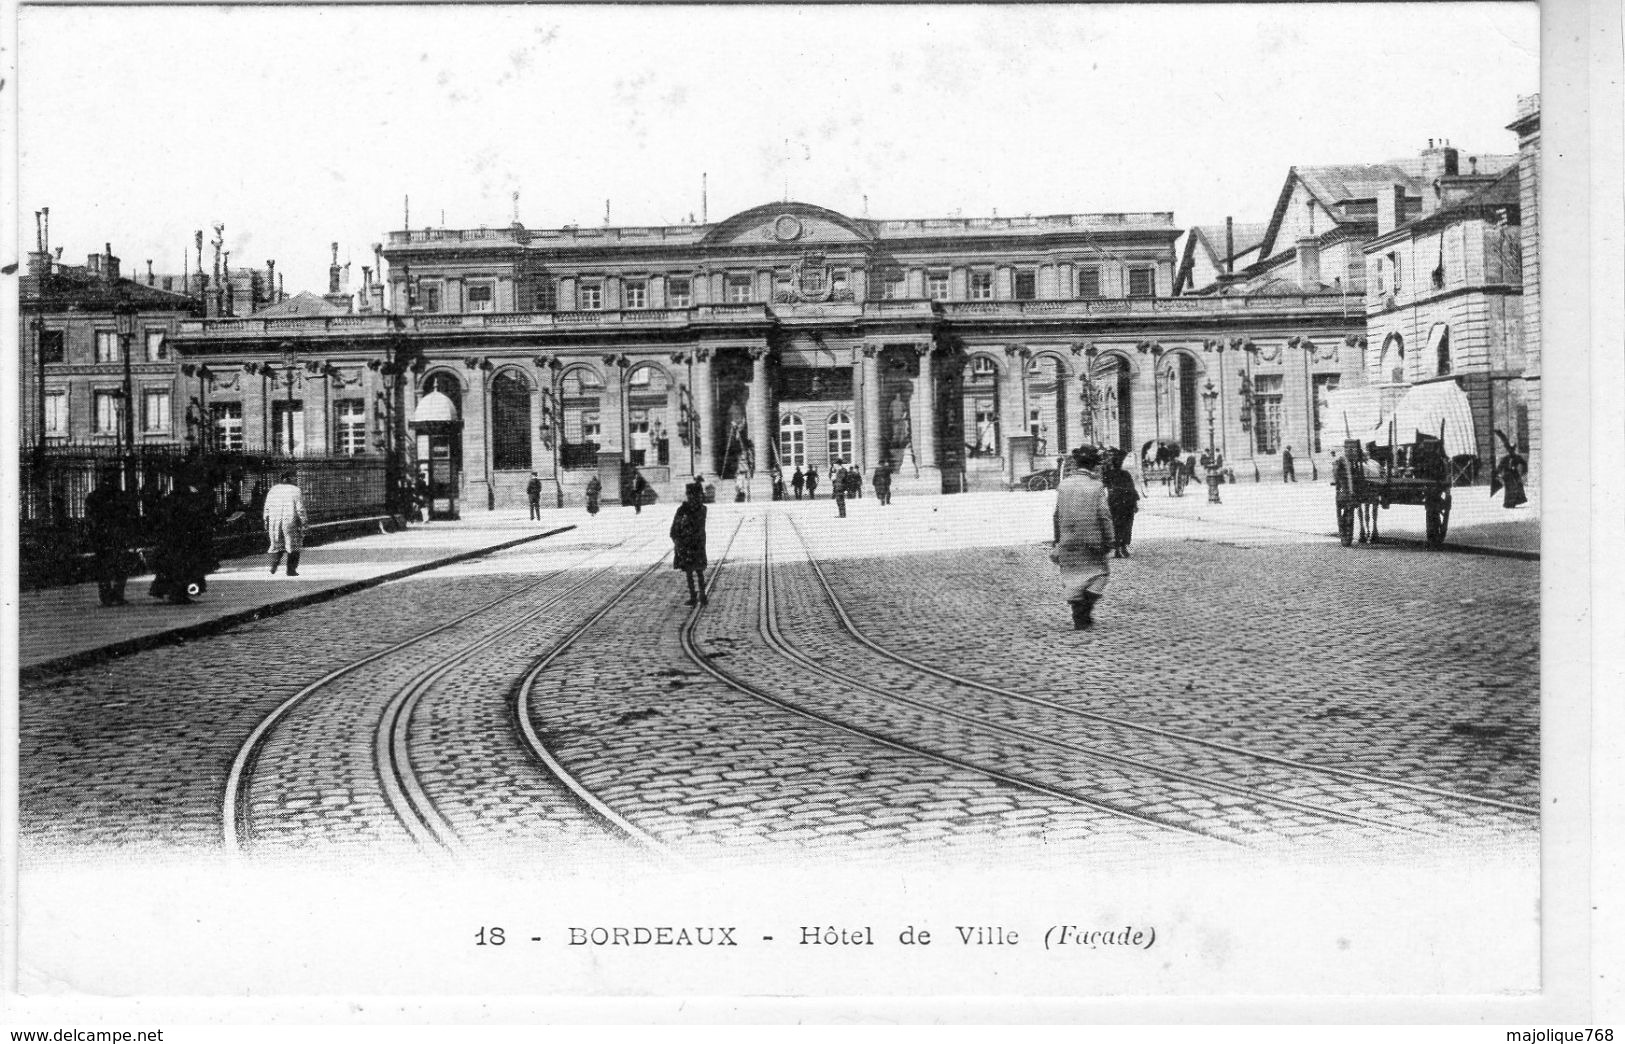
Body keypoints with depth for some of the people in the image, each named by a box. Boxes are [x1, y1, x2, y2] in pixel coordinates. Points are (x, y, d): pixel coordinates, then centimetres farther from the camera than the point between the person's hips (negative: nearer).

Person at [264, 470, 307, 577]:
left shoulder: (273, 490, 7)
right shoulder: (296, 491, -5)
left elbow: (267, 508, 8)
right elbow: (300, 509, -9)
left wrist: (266, 523, 14)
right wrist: (303, 524, -5)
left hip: (274, 522, 4)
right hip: (291, 521, -4)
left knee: (277, 544, 19)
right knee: (294, 546, 8)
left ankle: (274, 563, -1)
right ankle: (291, 570, 4)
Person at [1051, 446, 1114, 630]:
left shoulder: (1064, 484, 4)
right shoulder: (1096, 485, -7)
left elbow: (1057, 514, 7)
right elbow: (1103, 515, -10)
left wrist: (1057, 539, 15)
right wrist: (1109, 539, -3)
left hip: (1069, 540, 3)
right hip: (1092, 538, -3)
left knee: (1072, 577, 8)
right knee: (1097, 573, 11)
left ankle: (1079, 619, 8)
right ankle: (1086, 612, 1)